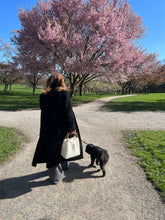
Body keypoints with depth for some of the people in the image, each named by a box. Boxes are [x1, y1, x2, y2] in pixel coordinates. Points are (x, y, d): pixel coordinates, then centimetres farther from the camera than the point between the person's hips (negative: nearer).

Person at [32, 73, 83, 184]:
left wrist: (46, 127, 14)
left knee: (52, 150, 11)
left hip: (48, 129, 2)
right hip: (61, 127, -2)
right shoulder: (64, 93, -12)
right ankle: (64, 165, 46)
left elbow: (44, 111, 5)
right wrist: (72, 128, -11)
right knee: (64, 146, 22)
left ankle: (55, 176, 22)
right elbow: (68, 112, -15)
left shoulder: (44, 95, -1)